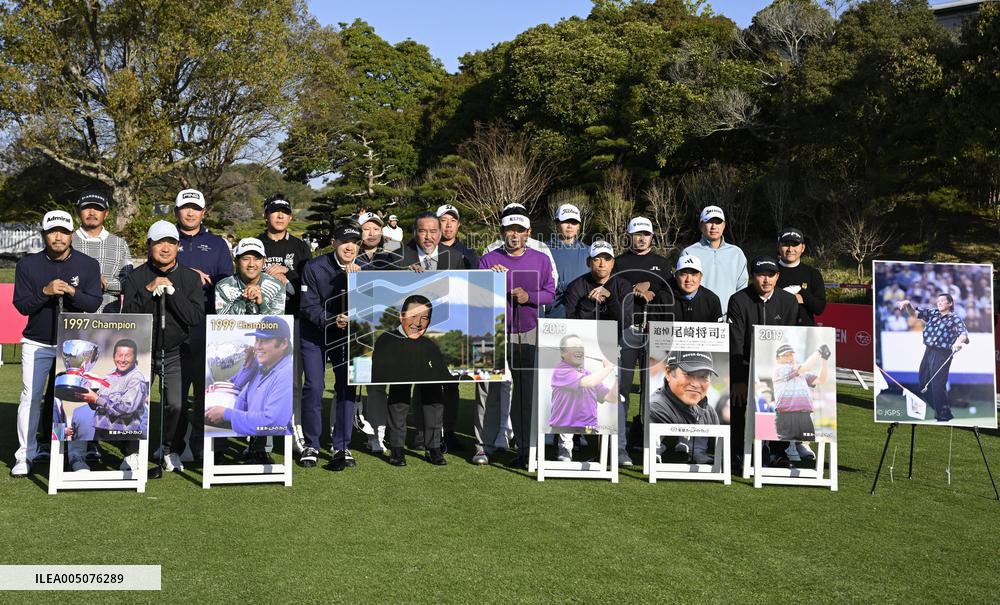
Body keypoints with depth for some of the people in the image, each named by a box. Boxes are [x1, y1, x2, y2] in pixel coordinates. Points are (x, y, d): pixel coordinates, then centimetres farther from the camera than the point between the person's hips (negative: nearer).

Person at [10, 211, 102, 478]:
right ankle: (25, 456, 7)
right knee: (30, 396, -1)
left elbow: (94, 304, -7)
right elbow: (21, 305, -4)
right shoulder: (28, 265, 0)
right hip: (37, 343, 1)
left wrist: (72, 291, -25)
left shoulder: (88, 265, 0)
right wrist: (45, 291, -22)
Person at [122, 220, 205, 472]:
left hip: (176, 353, 0)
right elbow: (128, 316, -9)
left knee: (176, 404, -12)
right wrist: (148, 291, -20)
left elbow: (196, 317, -9)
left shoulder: (191, 278, 3)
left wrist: (172, 291, -16)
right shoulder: (136, 277, 1)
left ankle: (171, 450, 12)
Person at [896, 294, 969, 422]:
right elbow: (914, 314, 7)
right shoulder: (932, 313, 12)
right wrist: (908, 304, -15)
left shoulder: (955, 319, -3)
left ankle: (944, 416, 7)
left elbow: (964, 333, -19)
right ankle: (938, 408, 31)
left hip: (943, 355, -6)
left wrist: (959, 341, -42)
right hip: (928, 352, 6)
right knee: (923, 384, 12)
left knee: (938, 385, -8)